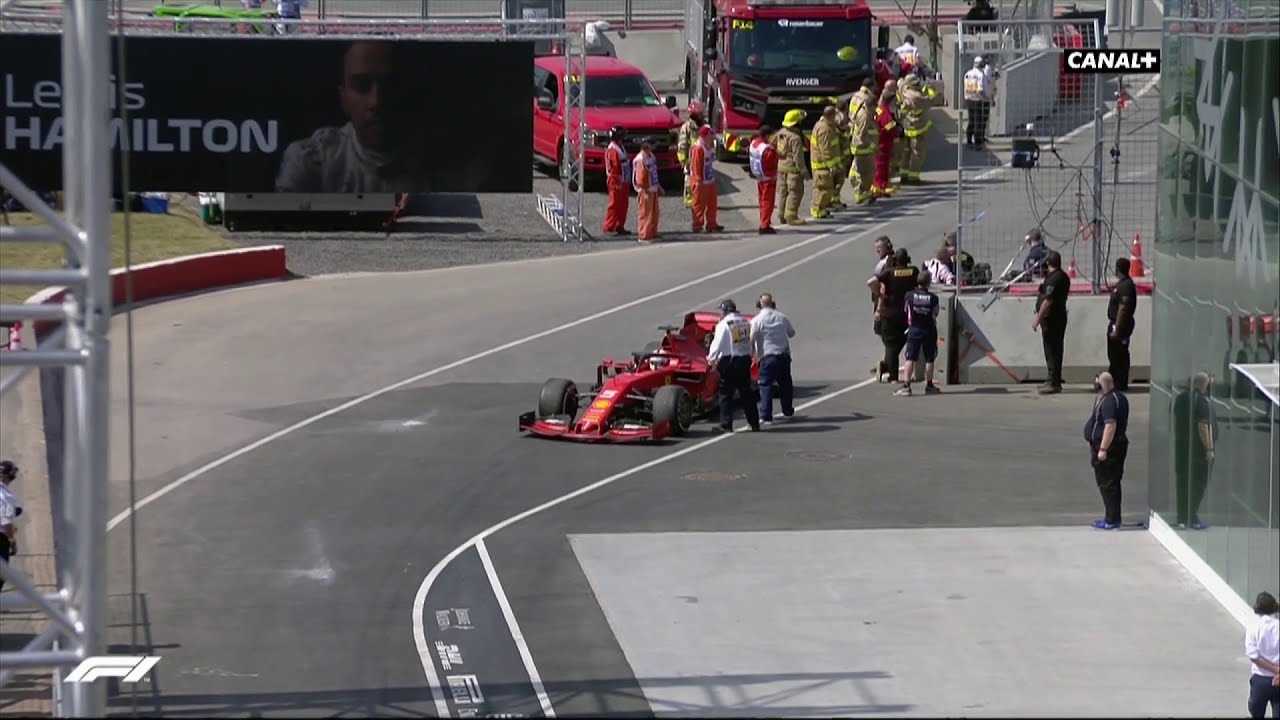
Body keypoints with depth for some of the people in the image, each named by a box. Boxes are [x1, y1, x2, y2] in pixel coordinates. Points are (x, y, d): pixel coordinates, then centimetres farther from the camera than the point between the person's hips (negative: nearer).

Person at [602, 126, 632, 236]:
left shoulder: (620, 148, 15)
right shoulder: (613, 150, -18)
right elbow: (614, 167, -21)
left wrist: (627, 181, 22)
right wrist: (618, 183, -22)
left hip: (623, 182, 10)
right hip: (616, 183, -10)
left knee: (623, 205, 12)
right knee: (615, 205, -7)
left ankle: (620, 226, 18)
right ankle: (609, 227, -3)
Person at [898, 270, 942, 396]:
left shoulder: (909, 296, -6)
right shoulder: (933, 298, -7)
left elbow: (905, 310, 3)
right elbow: (935, 315, -3)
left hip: (914, 329, 0)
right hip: (929, 330, 0)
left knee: (910, 358, -2)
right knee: (929, 359, 11)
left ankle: (906, 385, -12)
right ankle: (929, 385, 17)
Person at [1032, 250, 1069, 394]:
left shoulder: (1053, 279, -20)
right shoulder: (1063, 277, 12)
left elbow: (1048, 301, -25)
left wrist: (1037, 320, -21)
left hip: (1050, 318, -10)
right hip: (1060, 316, 10)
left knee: (1051, 351, -7)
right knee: (1055, 350, 17)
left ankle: (1054, 383, -8)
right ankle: (1054, 381, 25)